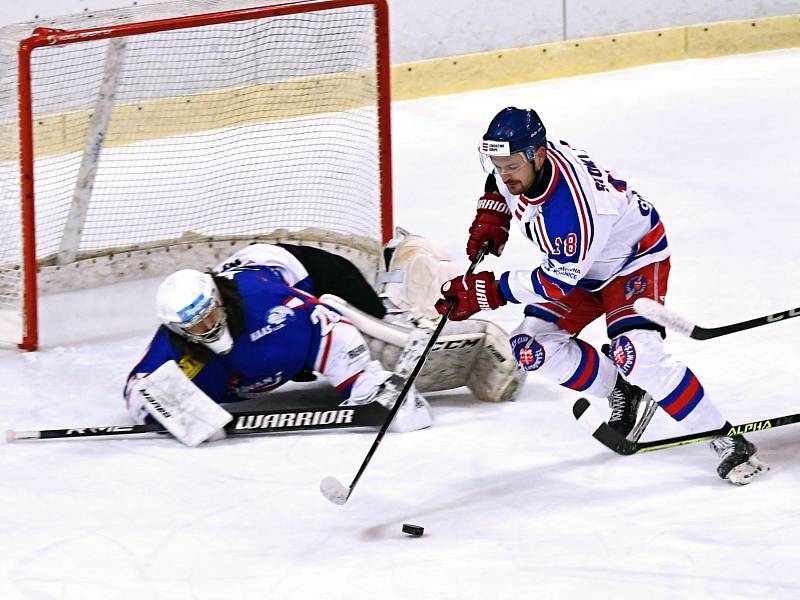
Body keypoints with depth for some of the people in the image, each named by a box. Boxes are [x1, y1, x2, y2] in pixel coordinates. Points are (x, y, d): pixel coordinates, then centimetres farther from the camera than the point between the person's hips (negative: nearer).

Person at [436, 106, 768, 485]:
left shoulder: (569, 205, -40)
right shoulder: (516, 158, -17)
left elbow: (559, 282, -31)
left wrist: (491, 291, -31)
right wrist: (490, 219, -3)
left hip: (635, 259, -9)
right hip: (578, 265, 9)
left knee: (634, 353, -29)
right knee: (532, 348, -4)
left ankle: (727, 441, -20)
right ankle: (621, 393, 17)